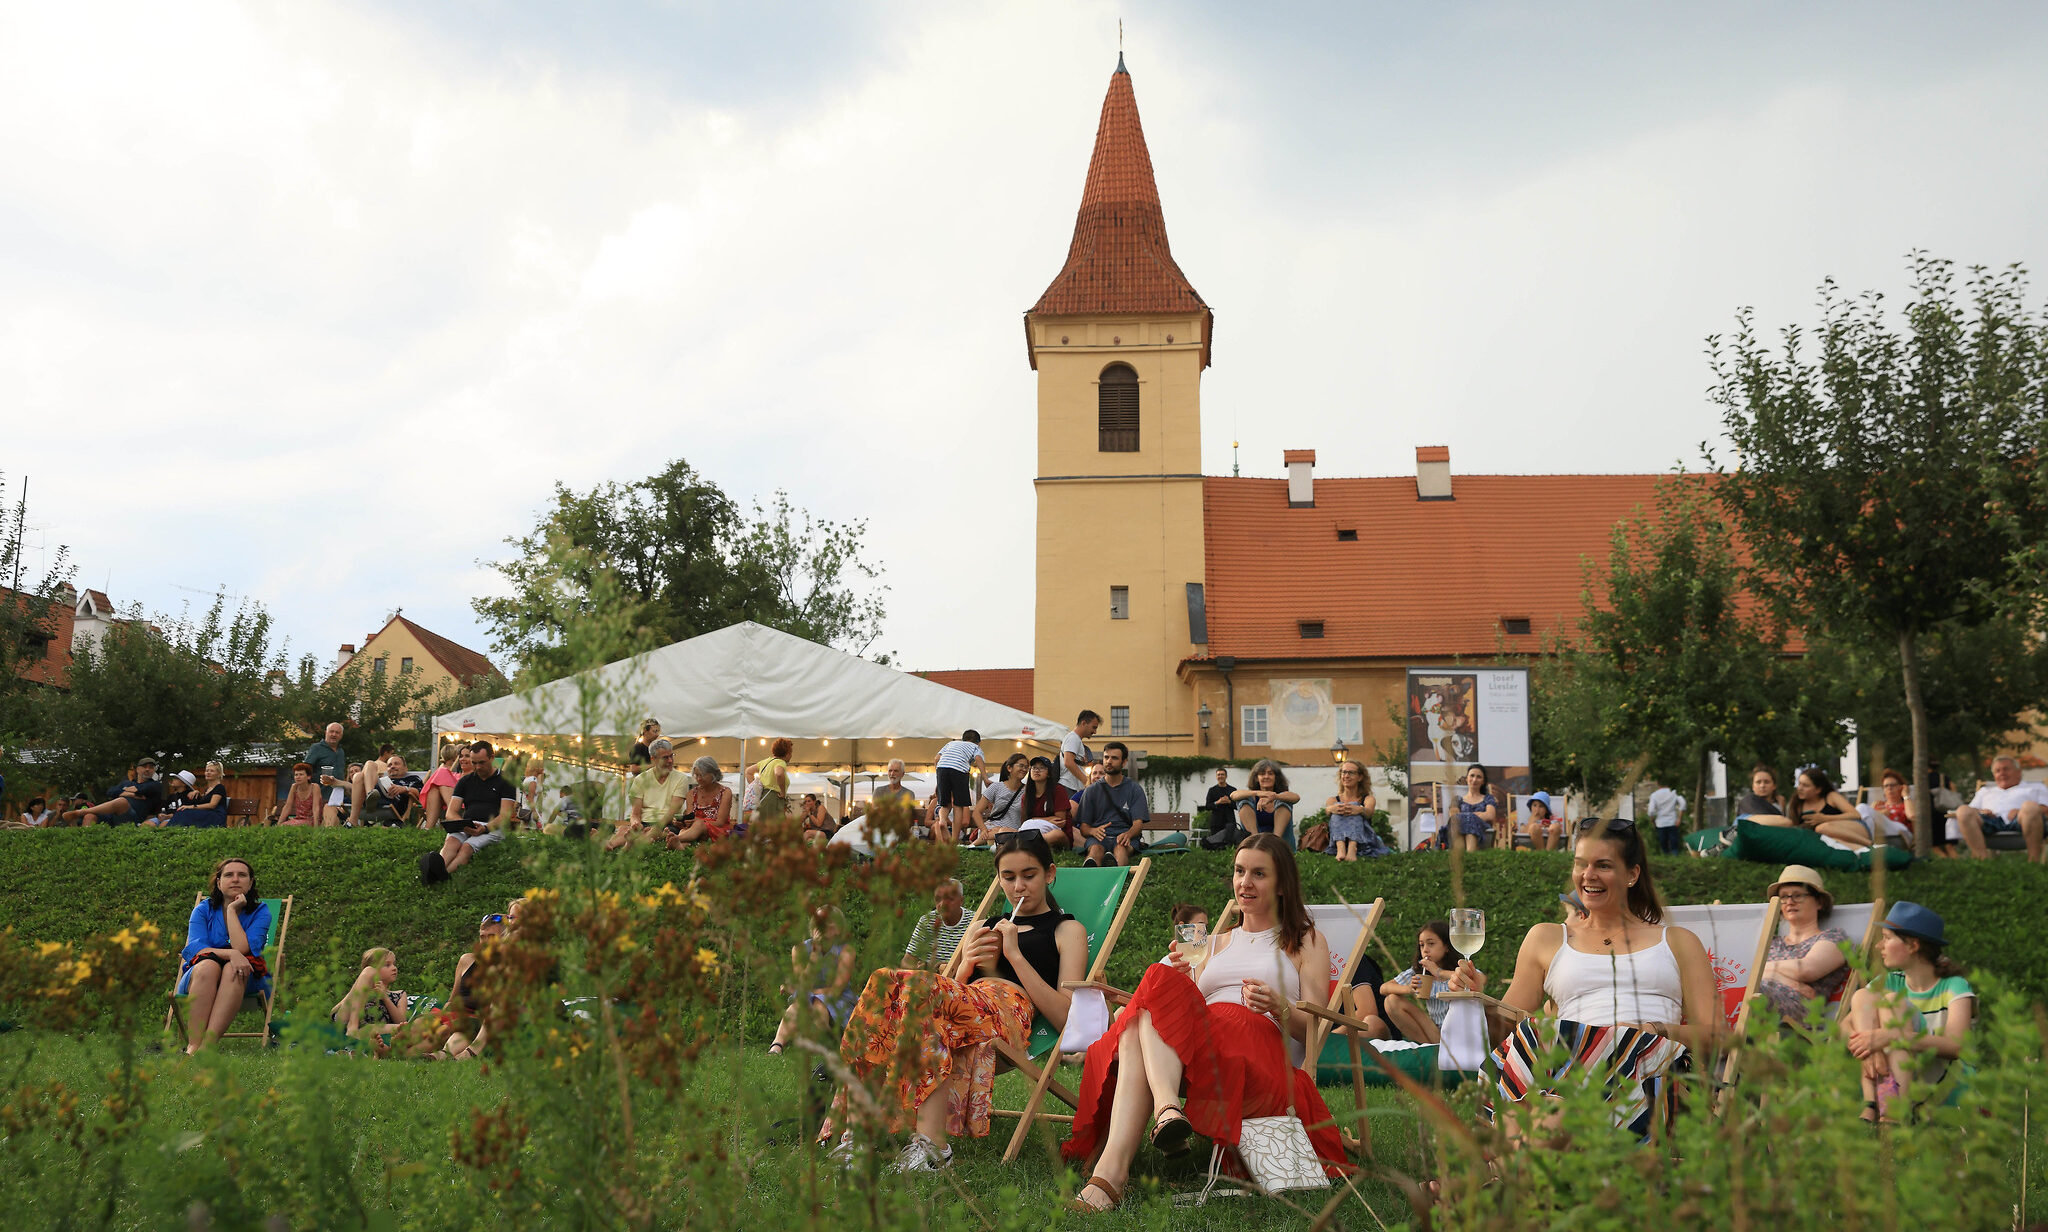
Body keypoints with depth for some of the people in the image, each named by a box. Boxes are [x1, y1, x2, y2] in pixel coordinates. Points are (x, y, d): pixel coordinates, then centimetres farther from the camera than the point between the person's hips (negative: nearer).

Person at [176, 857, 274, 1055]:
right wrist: (231, 954, -29)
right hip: (199, 978, 0)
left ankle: (207, 1045, -48)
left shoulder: (260, 911, 2)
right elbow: (194, 949, -12)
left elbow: (243, 949, -15)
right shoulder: (203, 910, 5)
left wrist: (232, 910, -9)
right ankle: (192, 1046, -46)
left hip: (246, 981, 0)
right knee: (207, 966, -35)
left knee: (232, 970, -35)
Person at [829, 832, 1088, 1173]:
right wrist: (964, 967, 3)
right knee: (885, 984, -27)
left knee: (922, 988, -35)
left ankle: (931, 1142, -46)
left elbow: (1065, 1017, 0)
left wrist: (1015, 955, -4)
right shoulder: (985, 927, 34)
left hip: (1009, 1009, -5)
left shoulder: (1067, 930, 17)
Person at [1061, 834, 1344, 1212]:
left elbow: (1314, 1029, 9)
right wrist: (1182, 980, 1)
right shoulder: (1218, 942, 34)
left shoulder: (1307, 941, 22)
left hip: (1265, 1059, -4)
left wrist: (1280, 1007, -13)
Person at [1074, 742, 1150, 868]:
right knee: (1096, 849, -37)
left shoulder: (1134, 789, 16)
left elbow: (1138, 824, 4)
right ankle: (1089, 869, -71)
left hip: (1124, 836, -1)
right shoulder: (1091, 791, 19)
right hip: (1098, 837, 1)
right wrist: (1093, 831, -14)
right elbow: (1083, 827, 13)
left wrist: (1128, 834, -22)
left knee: (1121, 848, -38)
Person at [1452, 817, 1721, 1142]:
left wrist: (1662, 1030, -9)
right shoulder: (1546, 939, 27)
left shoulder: (1677, 942, 24)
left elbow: (1713, 1035, 12)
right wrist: (1479, 998, -4)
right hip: (1572, 1066, 2)